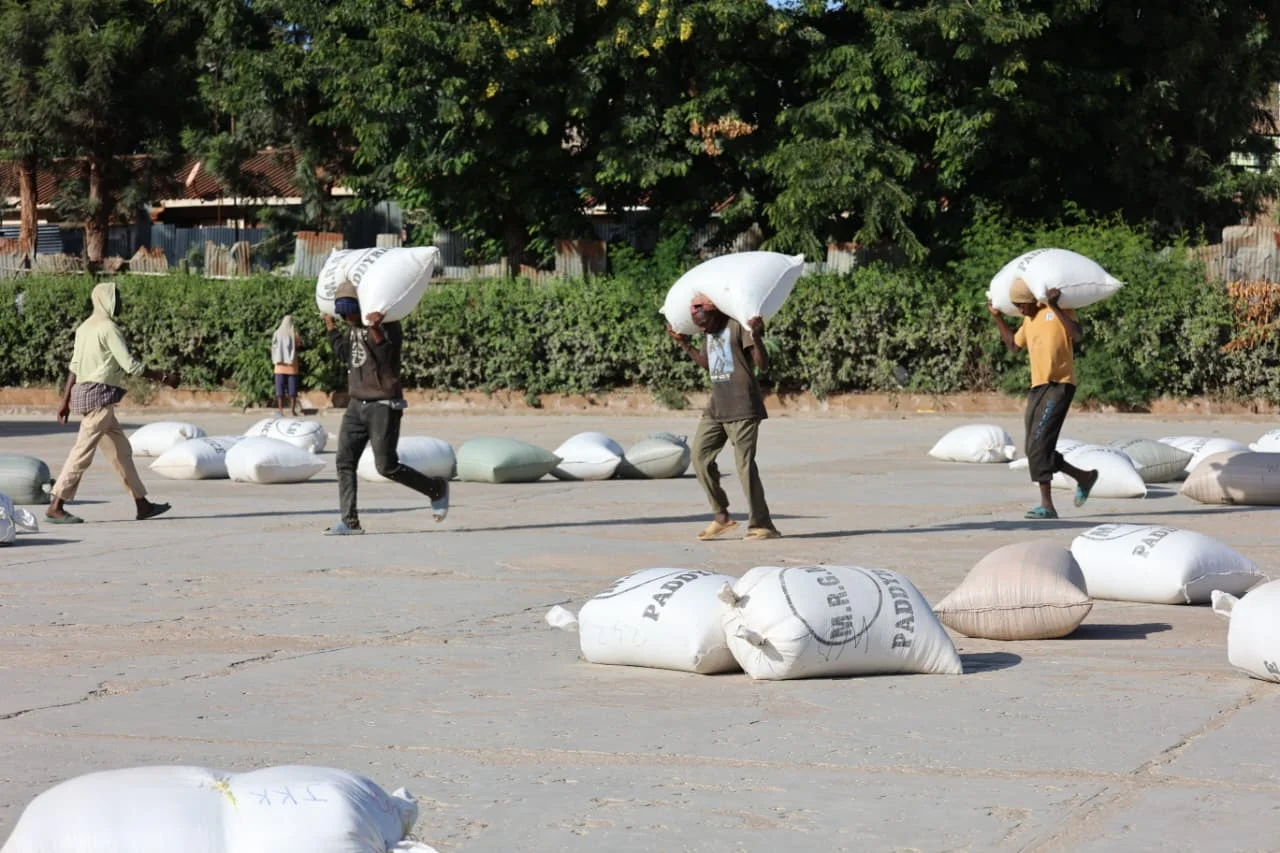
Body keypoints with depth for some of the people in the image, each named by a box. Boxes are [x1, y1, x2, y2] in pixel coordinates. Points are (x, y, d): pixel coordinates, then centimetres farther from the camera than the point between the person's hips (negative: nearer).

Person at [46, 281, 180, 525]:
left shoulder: (85, 327, 15)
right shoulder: (109, 328, -13)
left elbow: (75, 366, 17)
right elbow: (130, 365, -16)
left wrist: (66, 400, 18)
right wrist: (164, 377, -8)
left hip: (84, 393, 10)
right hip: (99, 395, -10)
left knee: (121, 450, 13)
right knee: (83, 452, -9)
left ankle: (142, 504, 16)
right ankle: (55, 507, -9)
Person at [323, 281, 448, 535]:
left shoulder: (388, 326, -11)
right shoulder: (354, 328, 12)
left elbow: (385, 357, -26)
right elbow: (345, 353, 26)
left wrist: (375, 330, -41)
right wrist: (330, 325, 24)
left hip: (384, 406, -7)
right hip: (357, 404, 7)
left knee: (387, 466, -8)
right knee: (345, 461, -5)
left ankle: (437, 489, 14)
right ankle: (350, 521, -6)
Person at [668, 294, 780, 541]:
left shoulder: (738, 327, -11)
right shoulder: (709, 334, 13)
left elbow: (763, 364, -17)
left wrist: (756, 336, -33)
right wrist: (683, 344, 25)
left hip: (742, 408, -8)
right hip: (716, 407, 8)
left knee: (745, 463, -10)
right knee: (700, 456, 2)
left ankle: (762, 525, -4)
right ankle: (722, 516, 10)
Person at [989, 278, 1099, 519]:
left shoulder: (1060, 310, -5)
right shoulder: (1029, 320, 18)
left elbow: (1077, 335, -22)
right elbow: (1013, 345, 32)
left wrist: (1055, 307, -27)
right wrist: (998, 318, 23)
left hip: (1059, 385, -9)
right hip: (1037, 388, 9)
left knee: (1039, 443, -18)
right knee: (1035, 450, 7)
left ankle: (1047, 504, -17)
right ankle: (1084, 477, 23)